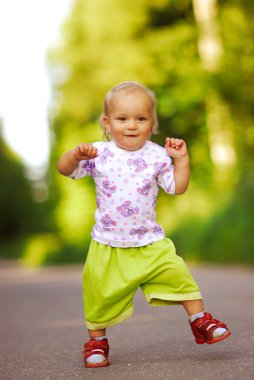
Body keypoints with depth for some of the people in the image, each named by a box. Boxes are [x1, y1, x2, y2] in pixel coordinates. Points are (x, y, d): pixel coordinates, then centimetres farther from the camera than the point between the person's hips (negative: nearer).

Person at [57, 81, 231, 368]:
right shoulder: (99, 153, -7)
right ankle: (96, 341, 27)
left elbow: (177, 187, 2)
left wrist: (181, 159, -6)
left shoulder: (157, 155, -3)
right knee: (101, 293, 5)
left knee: (177, 274, -5)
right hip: (108, 245, -1)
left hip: (151, 242, 1)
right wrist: (76, 154, -25)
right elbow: (64, 169, -6)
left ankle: (200, 321, 16)